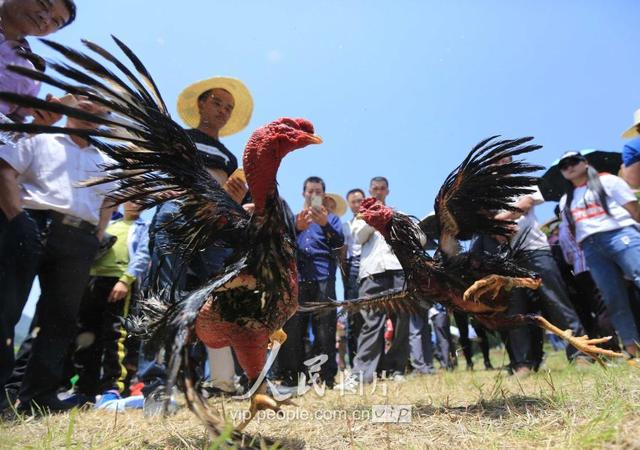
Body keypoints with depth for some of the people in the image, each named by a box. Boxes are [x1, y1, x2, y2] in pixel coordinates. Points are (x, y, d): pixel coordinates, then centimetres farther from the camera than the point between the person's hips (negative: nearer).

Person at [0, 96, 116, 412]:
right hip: (31, 226, -3)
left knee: (61, 317, 3)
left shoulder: (105, 163, 23)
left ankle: (37, 394, 10)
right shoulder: (41, 141, 14)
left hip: (79, 241, 4)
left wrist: (95, 240, 6)